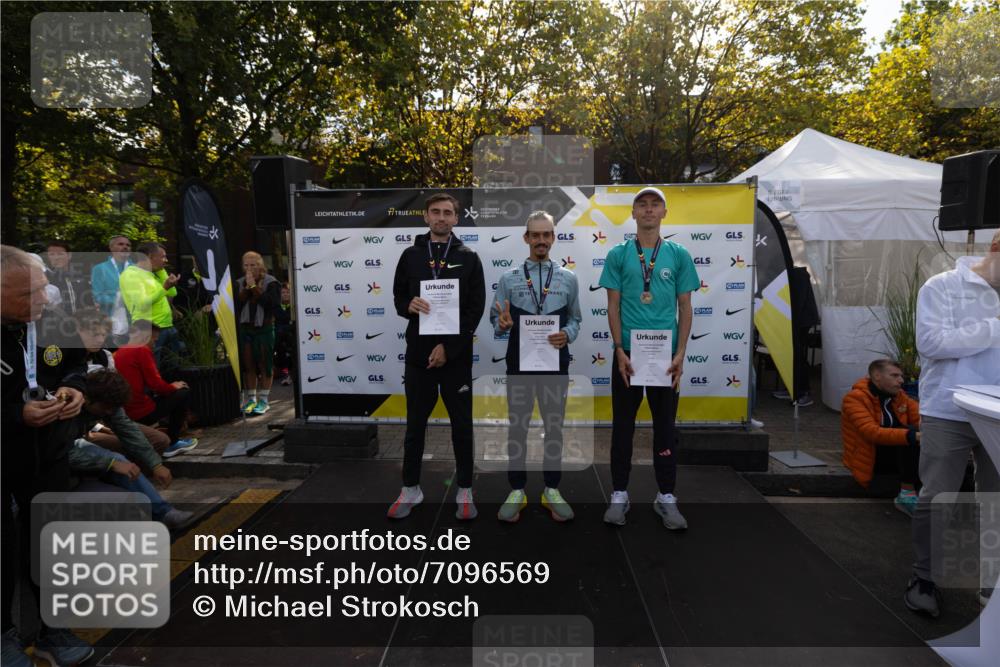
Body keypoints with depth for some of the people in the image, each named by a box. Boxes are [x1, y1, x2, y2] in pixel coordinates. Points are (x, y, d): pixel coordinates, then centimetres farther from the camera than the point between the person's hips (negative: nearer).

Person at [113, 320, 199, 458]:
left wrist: (169, 387, 17)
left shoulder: (118, 352, 13)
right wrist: (173, 387, 6)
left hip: (124, 414, 8)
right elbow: (155, 383, -14)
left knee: (165, 395, 30)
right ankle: (171, 443, 11)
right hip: (141, 413, -8)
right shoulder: (142, 350, -11)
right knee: (184, 393, 7)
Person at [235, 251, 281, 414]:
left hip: (264, 328, -4)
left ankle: (263, 399, 8)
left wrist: (254, 287, -14)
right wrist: (246, 289, -9)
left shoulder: (271, 283, -4)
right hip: (245, 328, 4)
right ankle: (250, 398, 15)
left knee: (265, 364, -1)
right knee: (248, 365, 6)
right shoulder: (239, 283, 10)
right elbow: (236, 305, 0)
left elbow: (272, 304, -18)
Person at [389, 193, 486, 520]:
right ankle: (410, 488, 25)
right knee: (415, 423, 11)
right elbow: (398, 297, 10)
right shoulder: (411, 255, 8)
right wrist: (409, 305, -15)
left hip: (456, 355, -2)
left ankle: (464, 491, 20)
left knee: (461, 424, 6)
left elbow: (476, 308, -5)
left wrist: (448, 347, -14)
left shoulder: (468, 257, 2)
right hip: (418, 353, 2)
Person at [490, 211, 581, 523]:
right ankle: (517, 491, 20)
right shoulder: (509, 278, 1)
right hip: (519, 363, -1)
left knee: (554, 427, 10)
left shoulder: (568, 278, 5)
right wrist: (503, 324, -20)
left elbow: (575, 319, 7)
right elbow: (495, 319, 2)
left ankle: (552, 490, 24)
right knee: (517, 427, 7)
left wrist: (566, 335, -14)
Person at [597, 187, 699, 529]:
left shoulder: (679, 254, 4)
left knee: (665, 425, 9)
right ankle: (619, 494, 18)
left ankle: (666, 497, 20)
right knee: (623, 425, 7)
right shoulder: (618, 254, 2)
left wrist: (680, 354, -6)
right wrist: (620, 351, -10)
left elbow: (685, 308, 4)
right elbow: (613, 307, 0)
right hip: (628, 352, -1)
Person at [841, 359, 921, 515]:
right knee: (910, 433, -28)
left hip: (898, 453, 7)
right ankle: (907, 493, -27)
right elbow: (872, 432, -28)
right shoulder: (854, 398, -15)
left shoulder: (899, 395, 8)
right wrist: (913, 436, -40)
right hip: (870, 456, -6)